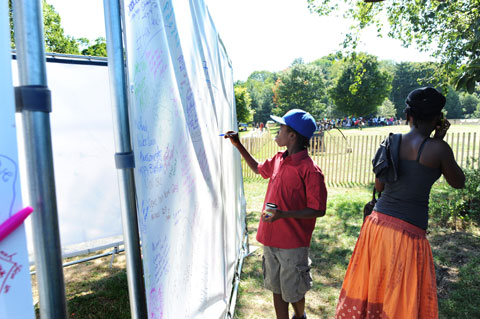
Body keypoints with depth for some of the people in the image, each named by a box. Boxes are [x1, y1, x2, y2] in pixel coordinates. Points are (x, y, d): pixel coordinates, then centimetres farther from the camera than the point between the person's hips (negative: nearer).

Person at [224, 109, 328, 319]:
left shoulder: (310, 170, -20)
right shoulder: (279, 160, 3)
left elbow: (318, 210, -17)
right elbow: (258, 168, 24)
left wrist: (284, 214, -28)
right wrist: (238, 145, 18)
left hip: (293, 243, -6)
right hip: (271, 239, 6)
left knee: (292, 293, 15)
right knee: (276, 288, 19)